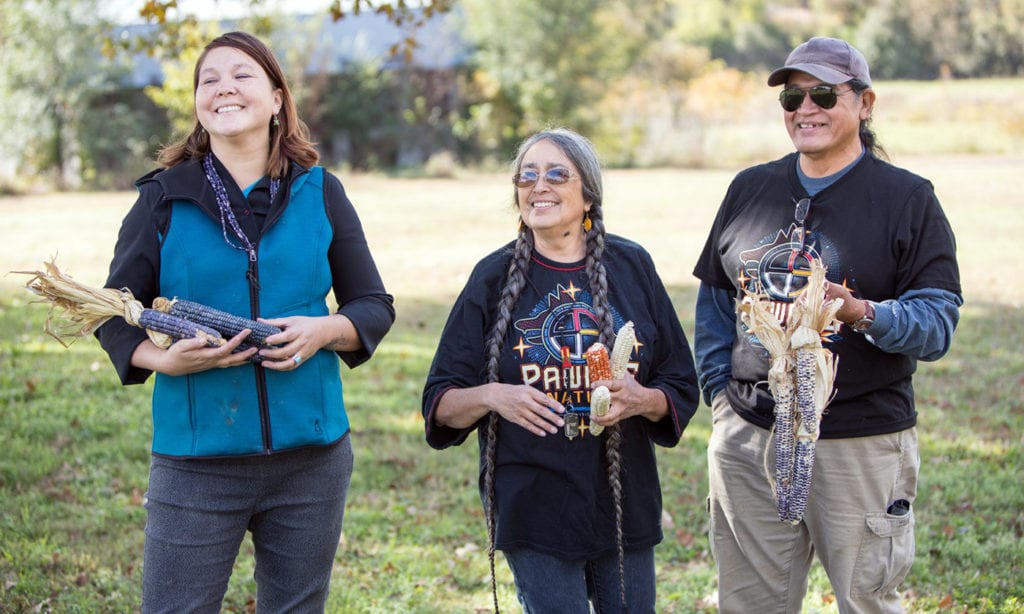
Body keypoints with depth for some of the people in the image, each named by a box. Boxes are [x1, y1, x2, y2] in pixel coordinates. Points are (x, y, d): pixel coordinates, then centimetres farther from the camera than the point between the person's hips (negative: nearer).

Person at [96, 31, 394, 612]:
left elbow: (375, 304, 9)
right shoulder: (163, 199, 2)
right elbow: (114, 315, 5)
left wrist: (325, 330, -12)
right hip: (196, 461, -2)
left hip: (311, 455, 2)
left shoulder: (320, 193, 5)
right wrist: (163, 357, -15)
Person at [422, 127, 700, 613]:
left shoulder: (631, 267, 5)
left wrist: (641, 399, -13)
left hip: (625, 506, 2)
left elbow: (681, 390, 8)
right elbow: (440, 404, 1)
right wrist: (491, 396, -19)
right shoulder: (495, 277, 1)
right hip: (535, 513, -2)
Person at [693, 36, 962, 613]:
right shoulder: (749, 189, 12)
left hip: (862, 443, -4)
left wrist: (863, 314, -27)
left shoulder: (908, 198, -2)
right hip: (748, 437, 4)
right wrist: (720, 390, 6)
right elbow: (716, 300, 18)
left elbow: (938, 322, -8)